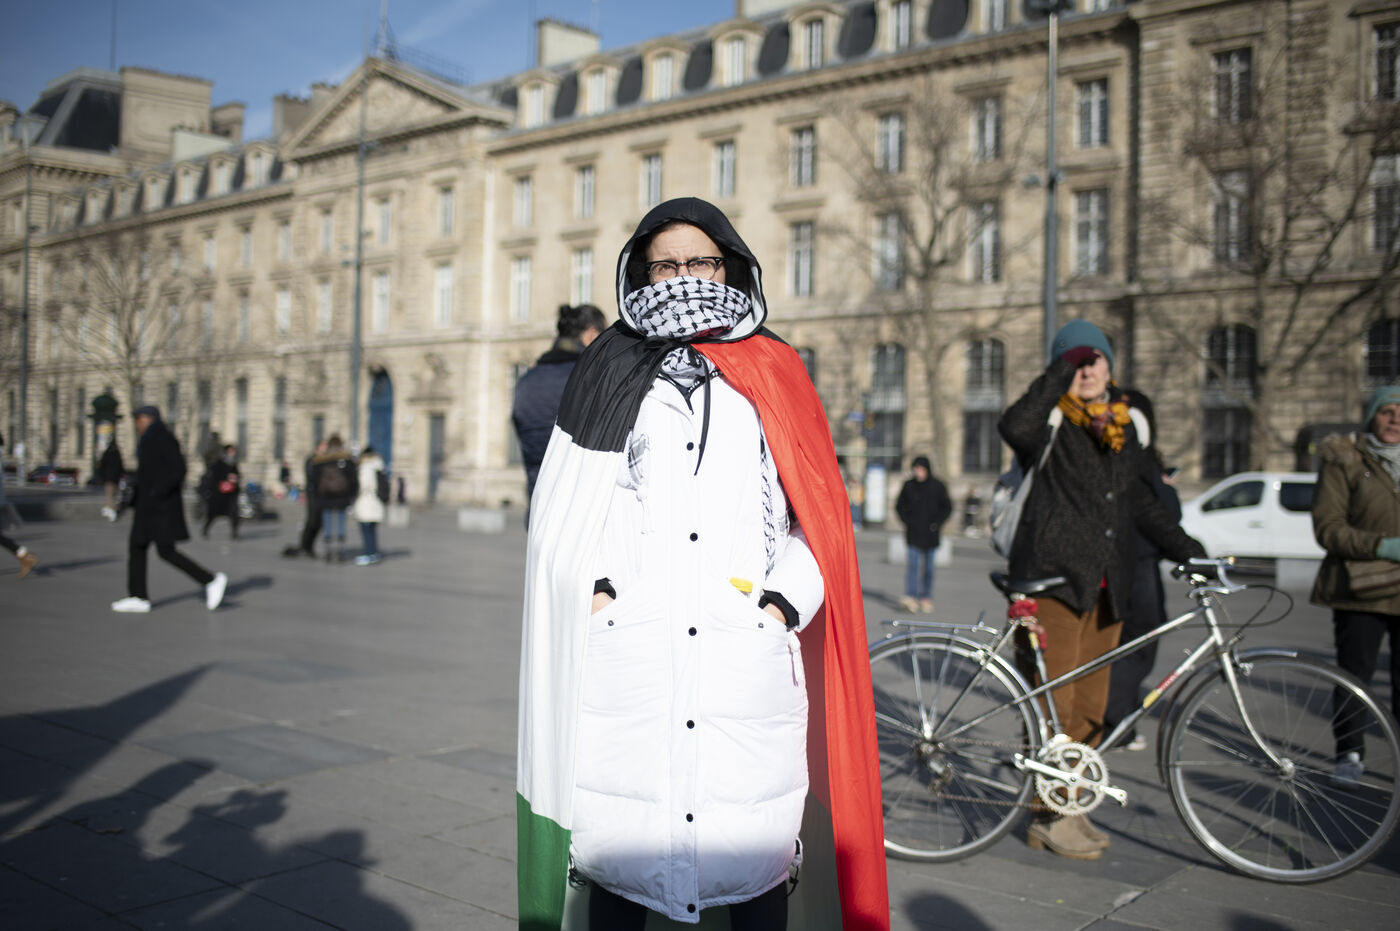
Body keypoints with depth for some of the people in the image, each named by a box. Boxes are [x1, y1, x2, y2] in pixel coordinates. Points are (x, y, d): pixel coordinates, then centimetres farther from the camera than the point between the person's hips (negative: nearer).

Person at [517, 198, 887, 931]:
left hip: (749, 652, 0)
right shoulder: (610, 371, 15)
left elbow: (819, 513, 10)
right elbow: (561, 512, 10)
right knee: (619, 843, 1)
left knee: (755, 845, -1)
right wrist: (596, 589, -4)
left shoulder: (773, 374, 15)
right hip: (627, 649, 0)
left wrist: (786, 601, -4)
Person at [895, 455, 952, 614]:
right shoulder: (909, 485, 2)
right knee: (913, 563, -12)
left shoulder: (937, 486, -2)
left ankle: (926, 598, 17)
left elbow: (947, 507, 5)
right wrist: (906, 521, 0)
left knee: (928, 566, 6)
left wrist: (937, 524, -4)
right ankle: (911, 597, -20)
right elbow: (899, 505, 13)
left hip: (930, 533, 0)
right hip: (913, 532, 0)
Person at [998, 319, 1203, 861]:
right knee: (1053, 705, -4)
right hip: (1054, 579, -7)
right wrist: (1060, 372, -21)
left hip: (1105, 586, 7)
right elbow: (1015, 428, -29)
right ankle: (1047, 818, 6)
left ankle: (1072, 807, 22)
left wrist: (1186, 550, 16)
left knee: (1089, 705, 11)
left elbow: (1140, 502, 24)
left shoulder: (1124, 427, 17)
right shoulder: (1053, 423, -4)